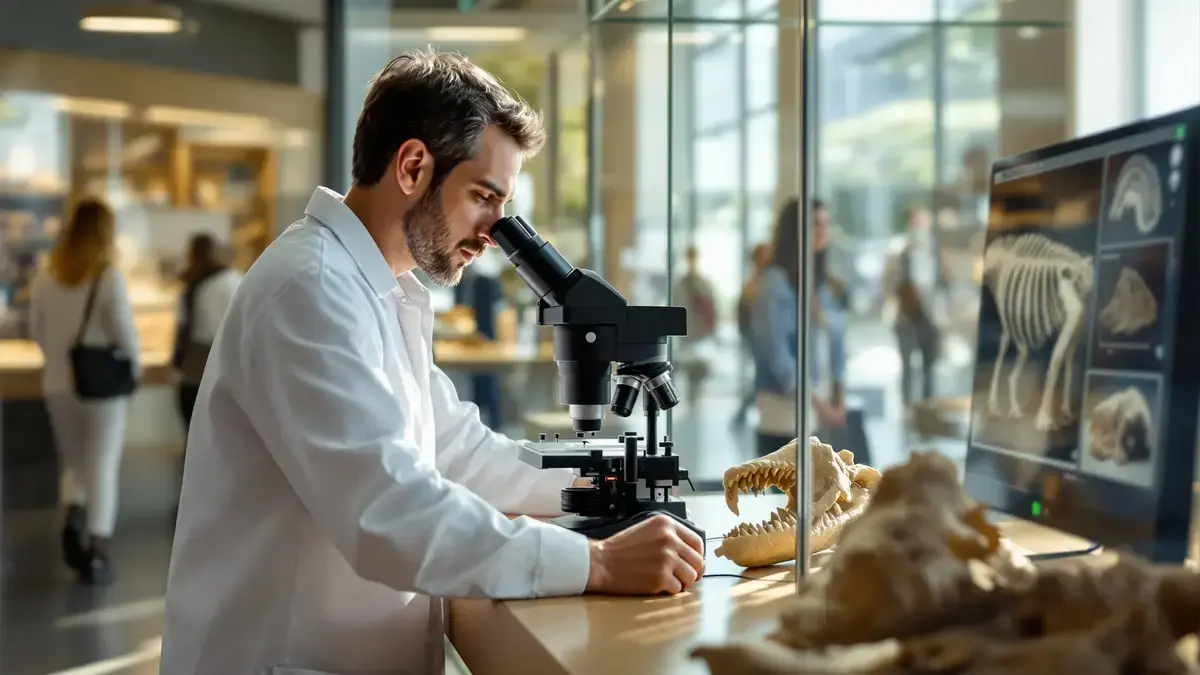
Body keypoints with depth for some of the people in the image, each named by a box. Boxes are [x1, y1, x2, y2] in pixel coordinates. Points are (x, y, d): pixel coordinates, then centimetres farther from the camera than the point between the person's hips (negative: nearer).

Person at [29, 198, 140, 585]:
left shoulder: (47, 276, 0)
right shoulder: (109, 276, -12)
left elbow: (36, 330, 5)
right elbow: (123, 329, -17)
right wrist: (134, 364, 0)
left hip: (58, 384, 4)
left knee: (75, 463, 21)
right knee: (102, 469, 6)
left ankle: (73, 517, -5)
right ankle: (96, 553, 3)